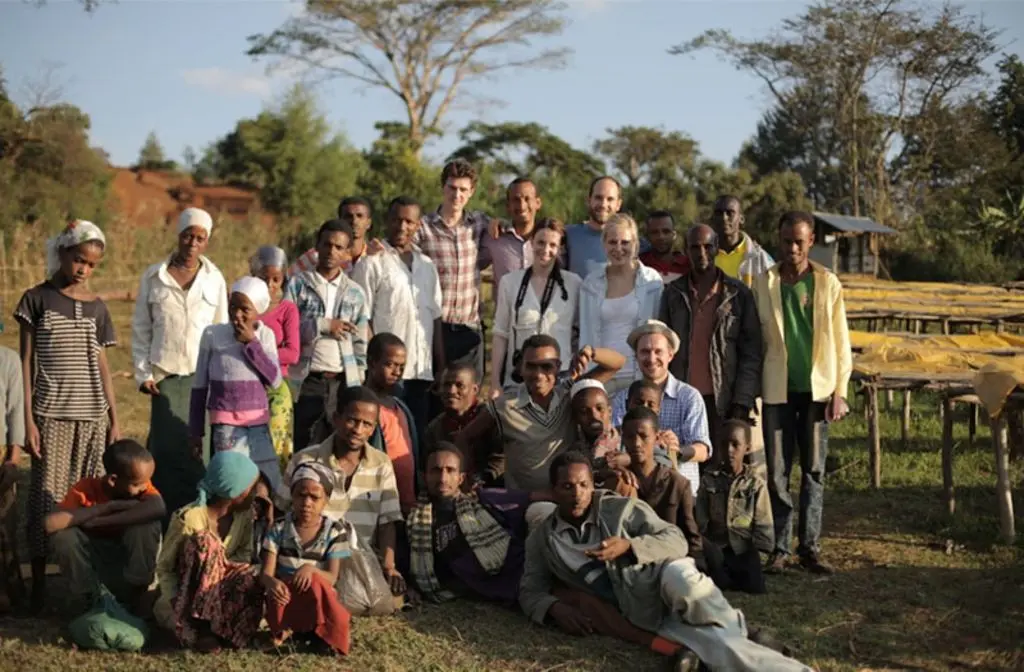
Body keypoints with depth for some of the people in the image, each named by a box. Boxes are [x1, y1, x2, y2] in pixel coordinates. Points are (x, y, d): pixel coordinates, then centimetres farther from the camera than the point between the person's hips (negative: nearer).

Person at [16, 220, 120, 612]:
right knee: (48, 495, -4)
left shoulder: (96, 307, 10)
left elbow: (102, 365, 13)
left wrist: (114, 419, 9)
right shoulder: (37, 299, 0)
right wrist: (28, 419, -7)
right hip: (51, 414, -3)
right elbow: (26, 361, -1)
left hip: (92, 415, 3)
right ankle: (39, 584, 2)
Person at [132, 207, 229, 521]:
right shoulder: (153, 276, 6)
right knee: (168, 445, -7)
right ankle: (168, 515, 1)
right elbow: (141, 328, 8)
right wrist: (143, 372, 1)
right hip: (165, 375, 0)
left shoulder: (214, 279, 8)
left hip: (203, 375, 1)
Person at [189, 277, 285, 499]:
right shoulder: (212, 334, -4)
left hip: (258, 423, 3)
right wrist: (195, 431, 5)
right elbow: (200, 385, 3)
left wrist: (252, 343, -10)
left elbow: (274, 380, -5)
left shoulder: (265, 335, 3)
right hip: (225, 424, -3)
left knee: (271, 487, 7)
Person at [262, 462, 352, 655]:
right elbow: (266, 572, -11)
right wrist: (272, 583, -38)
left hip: (318, 598, 0)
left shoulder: (335, 532, -4)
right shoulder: (279, 529, -3)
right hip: (285, 596, 0)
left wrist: (311, 569, -34)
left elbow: (331, 578, -10)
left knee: (315, 583, -36)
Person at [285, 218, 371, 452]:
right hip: (307, 381, -3)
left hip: (344, 382, 3)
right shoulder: (297, 284, 4)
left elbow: (361, 344, 14)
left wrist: (358, 384, 7)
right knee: (305, 449, -2)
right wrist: (323, 325, -12)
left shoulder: (356, 293, 13)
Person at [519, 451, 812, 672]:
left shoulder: (622, 508, 2)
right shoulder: (541, 539, 10)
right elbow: (530, 591, 9)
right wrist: (556, 607, -13)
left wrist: (628, 546, -21)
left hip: (658, 577, 0)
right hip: (636, 611, 0)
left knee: (678, 577, -41)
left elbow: (677, 541, -4)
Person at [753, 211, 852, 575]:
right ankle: (780, 548, 9)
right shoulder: (764, 284, 3)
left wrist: (839, 391, -2)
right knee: (777, 472, 2)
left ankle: (810, 547, 9)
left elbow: (840, 341, 4)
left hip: (817, 388, 0)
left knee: (814, 471, 3)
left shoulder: (828, 283, 3)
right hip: (777, 390, 0)